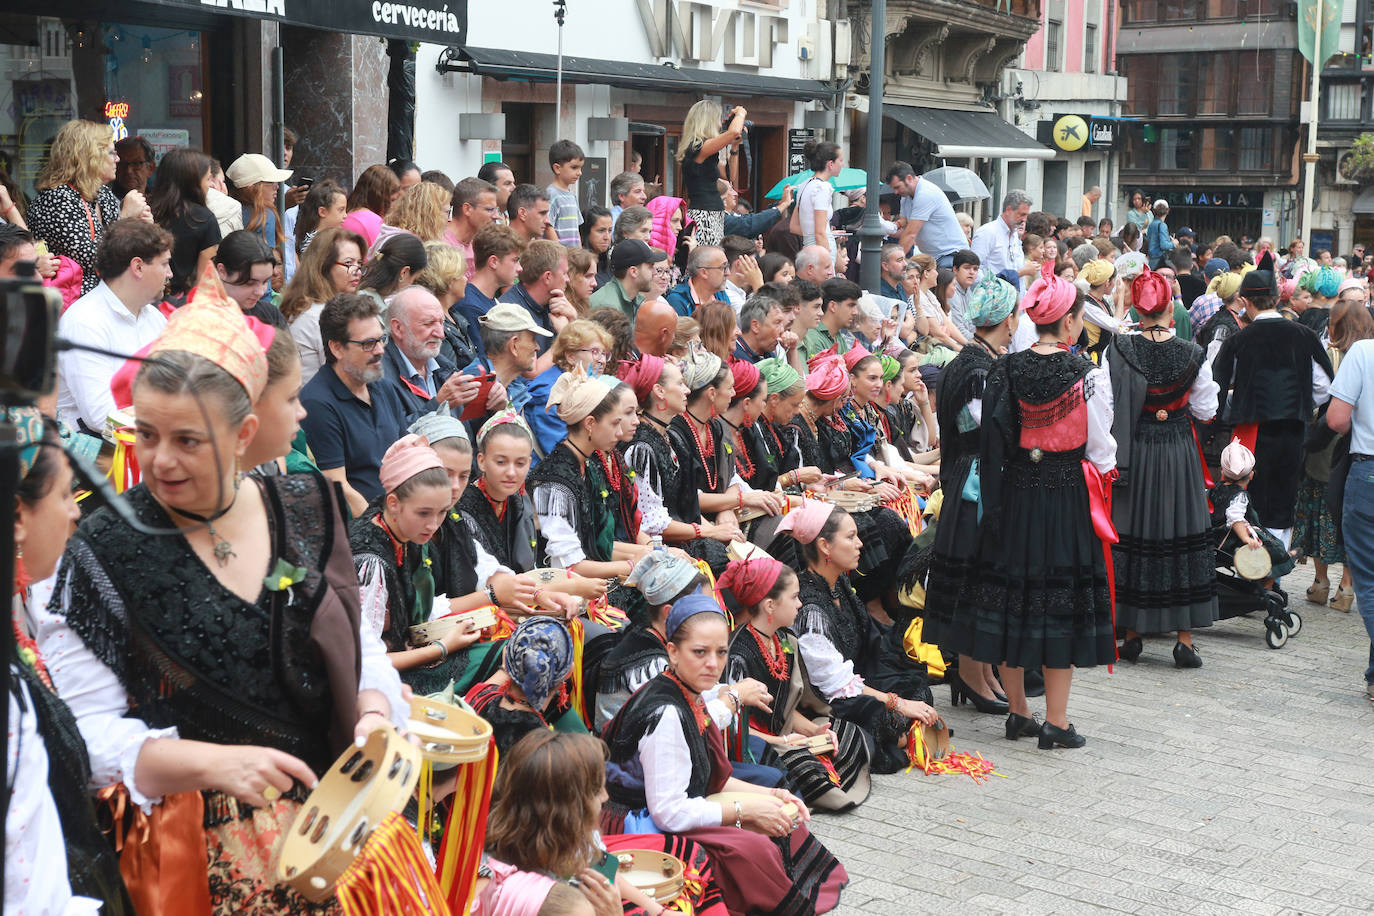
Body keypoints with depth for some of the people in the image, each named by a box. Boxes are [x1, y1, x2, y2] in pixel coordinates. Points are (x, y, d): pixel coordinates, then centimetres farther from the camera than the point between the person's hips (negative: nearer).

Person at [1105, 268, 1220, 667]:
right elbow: (1206, 411, -1)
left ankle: (1132, 636, 15)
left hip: (1133, 452, 0)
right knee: (1182, 536, 7)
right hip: (1178, 453, 0)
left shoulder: (1117, 350, -10)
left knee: (1132, 534, 10)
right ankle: (1185, 639, 7)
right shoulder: (1192, 354, -9)